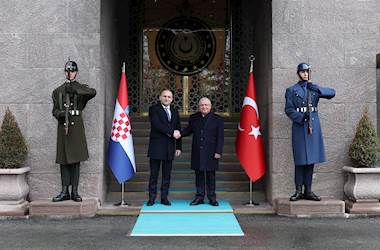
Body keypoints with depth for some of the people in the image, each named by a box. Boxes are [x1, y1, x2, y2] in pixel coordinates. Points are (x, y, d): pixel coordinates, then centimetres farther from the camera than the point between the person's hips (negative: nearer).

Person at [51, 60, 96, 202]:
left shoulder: (80, 88, 7)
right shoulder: (58, 91, 14)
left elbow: (93, 92, -15)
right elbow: (54, 110, 12)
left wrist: (75, 90, -21)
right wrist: (60, 114, -10)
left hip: (76, 126, -2)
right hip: (63, 126, 2)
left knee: (76, 159, -1)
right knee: (64, 160, 3)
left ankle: (74, 191, 5)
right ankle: (65, 192, 9)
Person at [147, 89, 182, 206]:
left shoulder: (174, 111, 16)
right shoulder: (154, 109, 0)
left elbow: (178, 130, 14)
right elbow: (157, 125, -15)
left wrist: (179, 147, 8)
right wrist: (171, 132, -15)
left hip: (169, 148, 4)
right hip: (156, 147, -4)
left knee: (167, 175, 6)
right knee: (154, 174, 0)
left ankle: (164, 198, 13)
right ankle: (152, 198, 7)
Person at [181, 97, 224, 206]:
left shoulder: (218, 119, -1)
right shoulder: (193, 118, 9)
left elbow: (220, 137, -3)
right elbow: (188, 130, 16)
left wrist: (218, 151, -9)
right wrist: (179, 134, -4)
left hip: (211, 153, -3)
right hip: (197, 153, 3)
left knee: (211, 175, 4)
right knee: (199, 174, 7)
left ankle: (212, 197, 12)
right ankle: (199, 196, 14)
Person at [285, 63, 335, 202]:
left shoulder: (315, 89, 14)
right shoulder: (292, 90, 5)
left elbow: (332, 92, 6)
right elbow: (288, 109, -2)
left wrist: (317, 89, -7)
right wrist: (301, 117, -17)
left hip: (313, 126, 3)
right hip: (299, 127, -3)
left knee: (311, 159, 4)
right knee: (300, 159, -3)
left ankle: (308, 191, 11)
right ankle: (298, 191, 4)